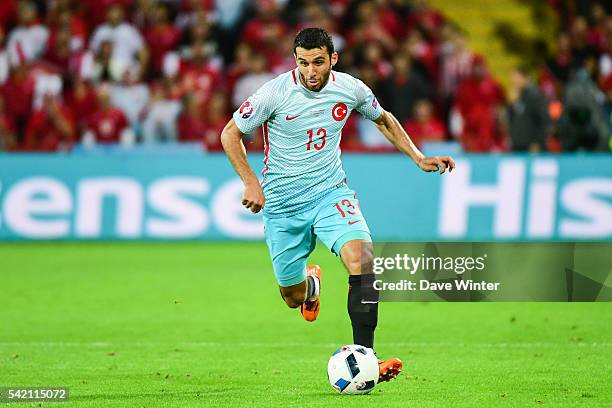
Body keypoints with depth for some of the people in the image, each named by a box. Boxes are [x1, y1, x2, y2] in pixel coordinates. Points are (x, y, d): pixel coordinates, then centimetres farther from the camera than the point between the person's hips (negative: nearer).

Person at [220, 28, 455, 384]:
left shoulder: (351, 89, -6)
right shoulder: (276, 93, -16)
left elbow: (383, 119, 16)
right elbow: (231, 134, -4)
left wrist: (419, 158, 9)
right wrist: (251, 183, -13)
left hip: (330, 192, 1)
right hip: (282, 202, -1)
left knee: (362, 257, -27)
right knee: (293, 297, 7)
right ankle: (311, 284, 49)